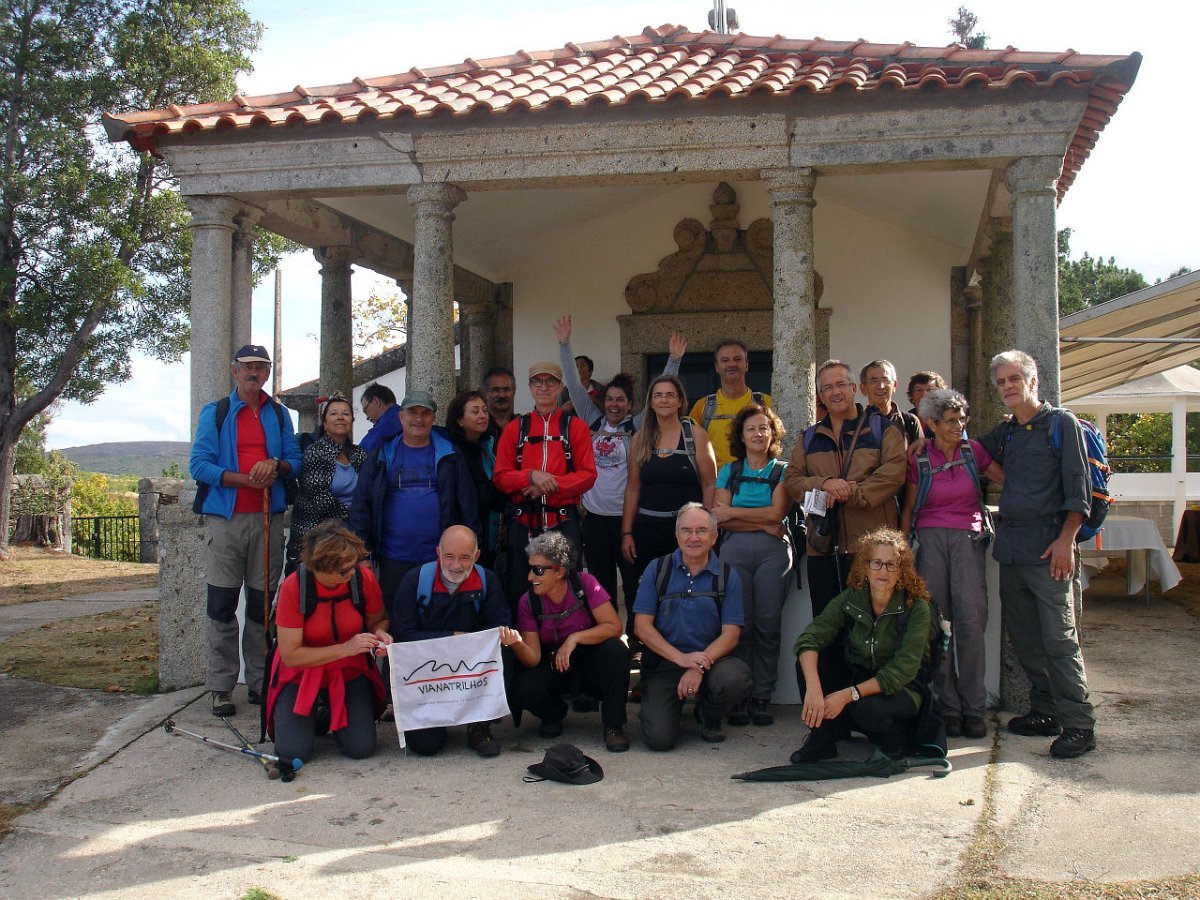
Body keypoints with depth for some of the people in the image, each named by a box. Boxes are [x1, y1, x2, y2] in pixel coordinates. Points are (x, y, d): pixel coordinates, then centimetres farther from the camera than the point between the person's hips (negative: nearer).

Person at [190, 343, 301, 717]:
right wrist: (243, 478, -15)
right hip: (225, 518, -3)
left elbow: (296, 461, 13)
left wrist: (276, 465, -10)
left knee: (262, 602, 6)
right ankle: (221, 687, 3)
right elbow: (199, 464, -2)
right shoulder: (215, 412, 6)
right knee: (222, 603, -3)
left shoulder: (279, 414, 16)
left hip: (268, 518, 3)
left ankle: (260, 682, 13)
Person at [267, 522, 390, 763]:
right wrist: (345, 648, -28)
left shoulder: (363, 577, -17)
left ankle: (334, 715, 21)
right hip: (302, 674, -2)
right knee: (293, 751, -16)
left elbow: (378, 619, 4)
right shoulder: (293, 587, -24)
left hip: (350, 672, 2)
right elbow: (290, 655, -21)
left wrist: (379, 634, -20)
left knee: (361, 748, -12)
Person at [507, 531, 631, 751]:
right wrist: (517, 644, -36)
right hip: (554, 669, 1)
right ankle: (553, 715, 8)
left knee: (616, 650, -33)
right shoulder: (527, 602, -10)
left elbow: (614, 626, -20)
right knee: (521, 689, -29)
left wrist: (575, 638, -29)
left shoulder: (584, 583, -14)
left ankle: (613, 725, -14)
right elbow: (533, 659, -14)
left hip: (589, 663, -1)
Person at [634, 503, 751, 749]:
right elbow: (642, 625, -3)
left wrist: (700, 666, -20)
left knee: (735, 678, -34)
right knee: (659, 738, -21)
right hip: (663, 663, -1)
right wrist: (682, 658, -18)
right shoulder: (657, 570, 4)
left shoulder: (728, 576, 4)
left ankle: (709, 717, 3)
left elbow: (731, 634, -2)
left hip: (711, 658, 1)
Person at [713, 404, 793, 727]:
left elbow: (776, 512, -2)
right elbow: (719, 519, 3)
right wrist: (763, 524, -6)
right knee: (739, 622, -7)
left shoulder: (782, 470, 12)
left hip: (773, 551, -1)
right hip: (735, 550, 1)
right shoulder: (728, 472, 15)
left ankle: (762, 697, 1)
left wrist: (733, 512, -1)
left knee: (768, 622, -5)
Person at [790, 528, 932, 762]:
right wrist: (813, 690, -41)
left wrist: (848, 695, -31)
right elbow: (808, 639, -23)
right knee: (810, 657, -21)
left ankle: (892, 734, 0)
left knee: (868, 709, -36)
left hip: (899, 689, -3)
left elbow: (902, 671, -22)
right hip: (854, 678, 3)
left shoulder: (917, 608, -18)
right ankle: (822, 736, -11)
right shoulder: (850, 599, -10)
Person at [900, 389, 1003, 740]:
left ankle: (973, 708, -4)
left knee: (971, 621, -12)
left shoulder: (973, 451, 7)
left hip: (968, 539, 0)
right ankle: (948, 707, 5)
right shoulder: (919, 459, 5)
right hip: (930, 540, 0)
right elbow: (908, 508, 10)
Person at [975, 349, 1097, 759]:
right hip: (1011, 548, 7)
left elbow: (1078, 486, -7)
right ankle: (1045, 711, 19)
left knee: (1059, 639, -9)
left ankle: (1079, 724, -5)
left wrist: (1065, 540, -16)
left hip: (1048, 547, -7)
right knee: (1024, 638, 9)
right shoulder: (1003, 433, 18)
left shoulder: (1061, 422, 0)